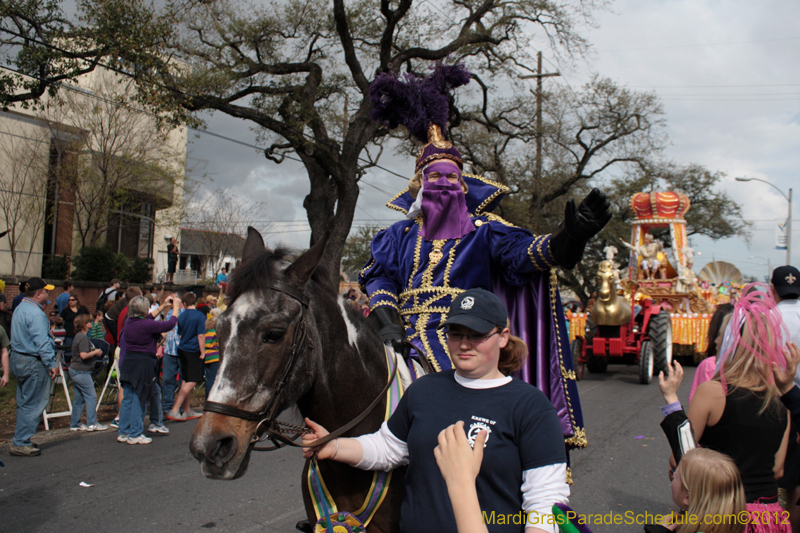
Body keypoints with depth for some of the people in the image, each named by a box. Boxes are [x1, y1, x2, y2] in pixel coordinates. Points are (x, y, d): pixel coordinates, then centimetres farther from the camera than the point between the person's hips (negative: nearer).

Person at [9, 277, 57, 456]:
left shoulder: (19, 308, 12)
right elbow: (42, 343, -24)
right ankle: (20, 443, 2)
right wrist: (51, 364, -20)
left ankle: (20, 440, 24)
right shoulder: (36, 314, -20)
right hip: (33, 363, -10)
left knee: (24, 403, 17)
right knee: (33, 404, -3)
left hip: (17, 359, 10)